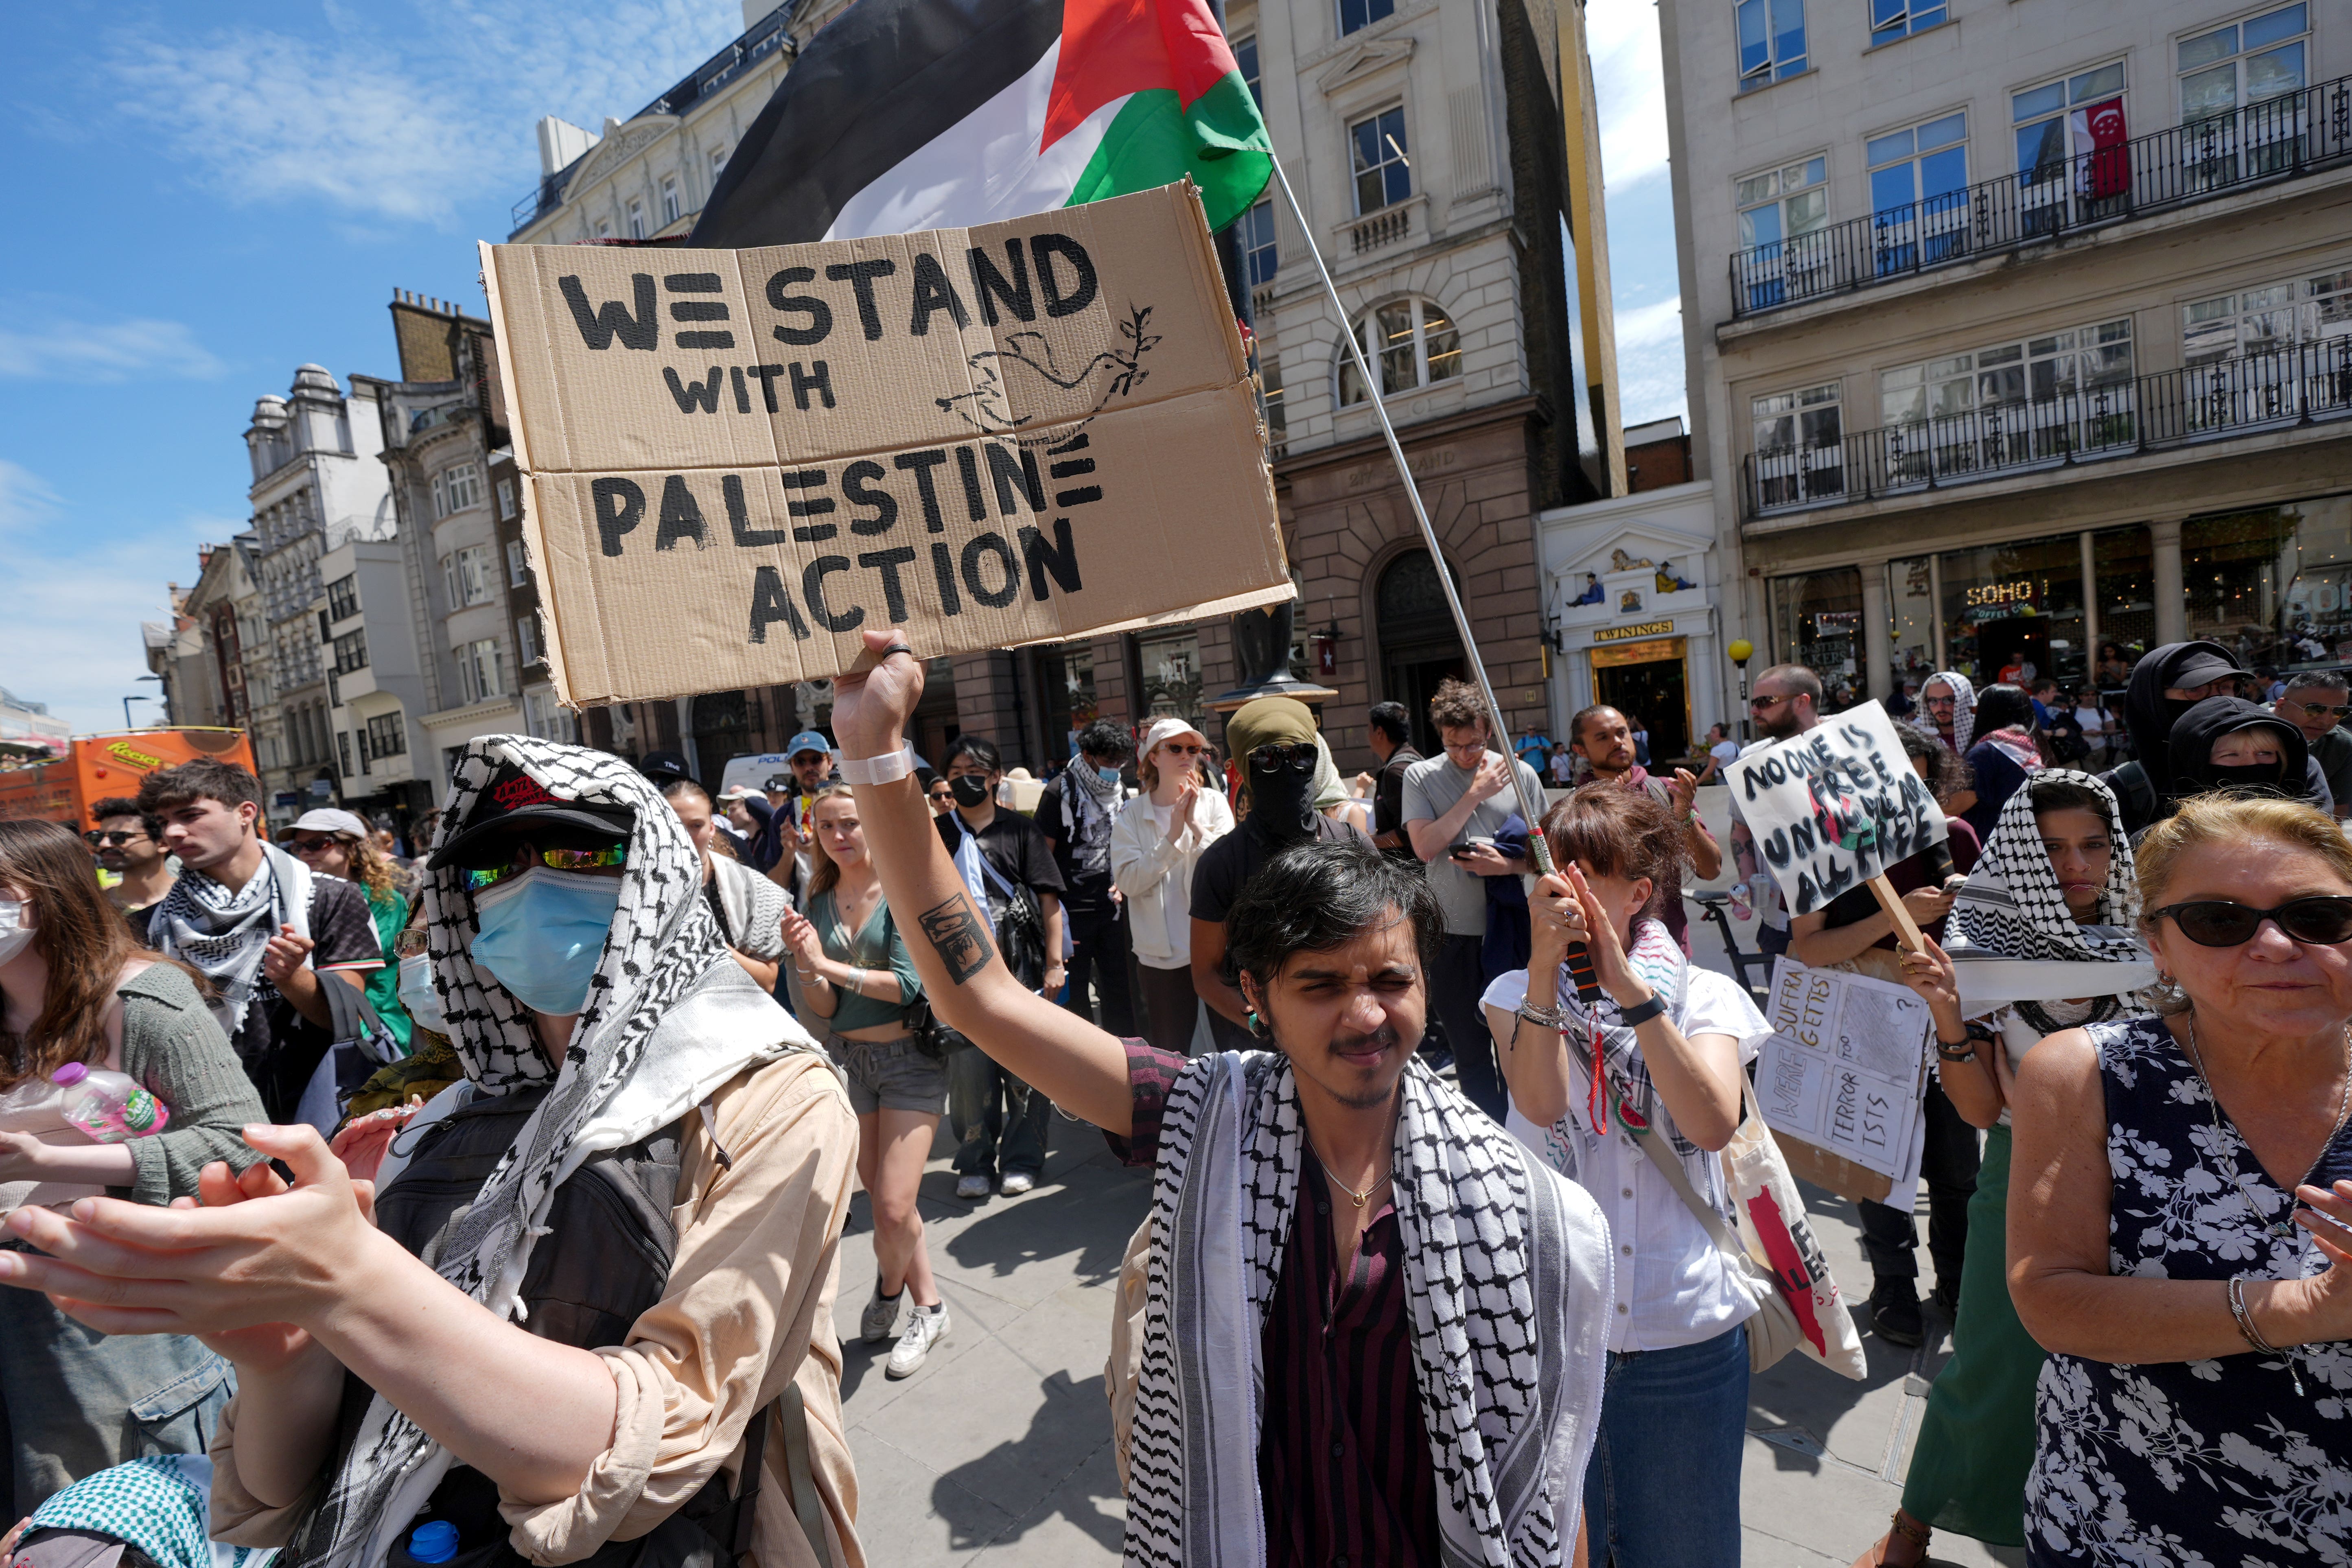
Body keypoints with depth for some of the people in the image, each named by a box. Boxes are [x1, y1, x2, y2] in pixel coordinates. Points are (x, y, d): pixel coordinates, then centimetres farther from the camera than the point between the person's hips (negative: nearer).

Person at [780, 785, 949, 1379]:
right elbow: (824, 1009, 2)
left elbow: (907, 984, -17)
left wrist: (831, 966, -18)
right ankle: (928, 1307, 35)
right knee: (881, 1199, 14)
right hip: (846, 1058, 5)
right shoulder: (818, 903, 4)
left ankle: (888, 1289, 24)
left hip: (909, 1056, -5)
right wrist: (806, 965, -17)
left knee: (895, 1207, -7)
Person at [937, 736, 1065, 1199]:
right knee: (969, 1070, 4)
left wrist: (1054, 962, -5)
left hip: (1019, 966, -1)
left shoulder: (1020, 829, 4)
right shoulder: (937, 833, 12)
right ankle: (976, 1163, 20)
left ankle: (1021, 1160, 19)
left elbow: (1049, 899, 0)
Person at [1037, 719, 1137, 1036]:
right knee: (1073, 989, 5)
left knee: (1119, 985, 12)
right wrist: (1054, 909, -16)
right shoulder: (1061, 791, -9)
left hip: (1112, 905, 6)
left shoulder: (1120, 791, 10)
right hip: (1074, 910, -5)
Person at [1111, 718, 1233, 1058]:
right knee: (1171, 1053, 9)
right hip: (1161, 955, 0)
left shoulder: (1214, 803, 3)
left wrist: (1196, 825, -15)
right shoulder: (1131, 816, 3)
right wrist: (1173, 836, -14)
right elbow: (1128, 881, -10)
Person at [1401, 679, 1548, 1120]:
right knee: (1470, 1052, 11)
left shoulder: (1520, 774, 2)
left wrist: (1508, 865, -16)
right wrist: (1475, 793, -13)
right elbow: (1425, 847, -12)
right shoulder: (1420, 777, 0)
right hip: (1452, 934, 0)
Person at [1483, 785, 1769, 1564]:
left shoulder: (1705, 996, -2)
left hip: (1686, 1337, 0)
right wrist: (1546, 964, -30)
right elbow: (1539, 1103, -20)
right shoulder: (1518, 994, -2)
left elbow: (1714, 1122, -20)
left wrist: (1629, 988, -28)